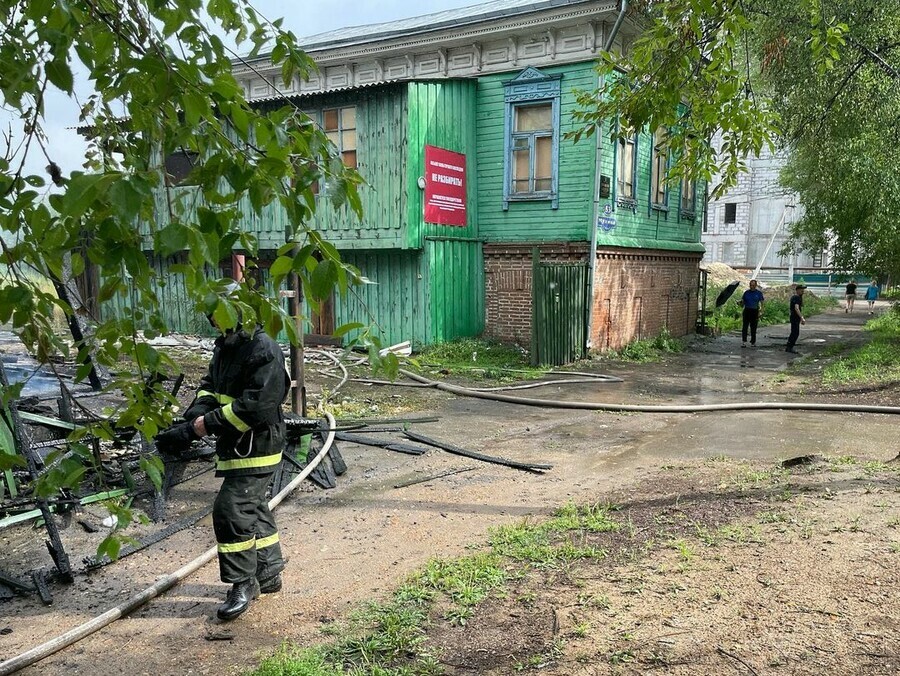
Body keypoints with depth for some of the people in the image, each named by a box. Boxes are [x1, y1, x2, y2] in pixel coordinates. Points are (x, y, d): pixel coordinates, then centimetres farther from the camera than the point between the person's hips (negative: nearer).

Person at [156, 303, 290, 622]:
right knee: (253, 507, 18)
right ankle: (269, 574, 33)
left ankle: (244, 583, 7)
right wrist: (190, 423, -9)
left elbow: (256, 406, -28)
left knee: (231, 510, -10)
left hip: (256, 449, -10)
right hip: (235, 447, 10)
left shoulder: (265, 353, -21)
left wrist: (204, 424, -24)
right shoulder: (225, 347, 11)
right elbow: (210, 389, 10)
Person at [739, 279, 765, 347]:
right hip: (747, 310, 0)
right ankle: (743, 342, -11)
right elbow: (743, 302, 11)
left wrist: (761, 308, -13)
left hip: (755, 311, 0)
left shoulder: (759, 293, 6)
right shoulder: (746, 292, 9)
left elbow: (762, 302, 4)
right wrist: (741, 303, -12)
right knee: (745, 327, -8)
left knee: (753, 328, 5)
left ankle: (753, 342, 14)